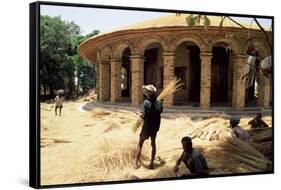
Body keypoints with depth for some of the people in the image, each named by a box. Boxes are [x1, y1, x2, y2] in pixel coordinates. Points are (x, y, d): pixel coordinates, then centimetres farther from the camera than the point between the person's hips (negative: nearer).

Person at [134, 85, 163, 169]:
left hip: (147, 127, -4)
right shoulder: (159, 103, -5)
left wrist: (138, 113, -8)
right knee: (153, 144, 20)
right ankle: (152, 163, 21)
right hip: (155, 127, 4)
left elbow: (142, 115, -28)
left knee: (140, 144, 13)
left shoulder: (146, 102, -20)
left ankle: (136, 163, 14)